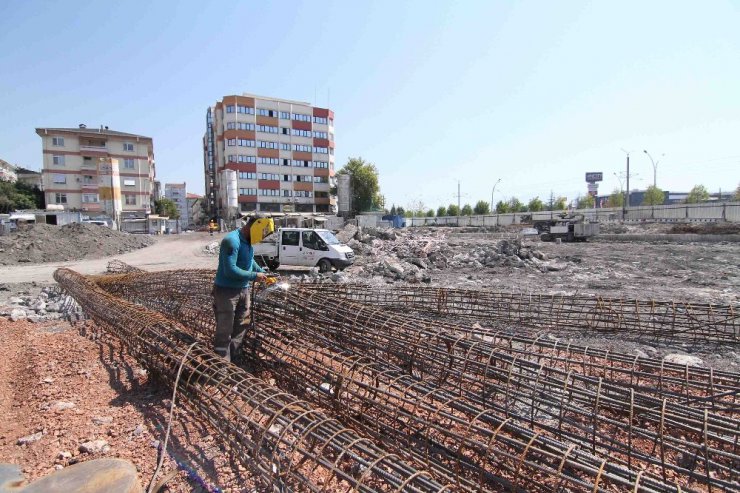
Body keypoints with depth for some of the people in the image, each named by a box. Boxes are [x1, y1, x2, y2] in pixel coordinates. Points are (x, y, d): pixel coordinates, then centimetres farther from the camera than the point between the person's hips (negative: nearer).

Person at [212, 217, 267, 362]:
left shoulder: (248, 241, 5)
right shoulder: (232, 240, -23)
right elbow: (230, 270, -29)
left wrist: (262, 272, 8)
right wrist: (254, 276, -21)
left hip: (243, 290, 9)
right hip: (226, 291, -9)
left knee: (240, 328, 18)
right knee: (224, 332, -2)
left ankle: (235, 360, 32)